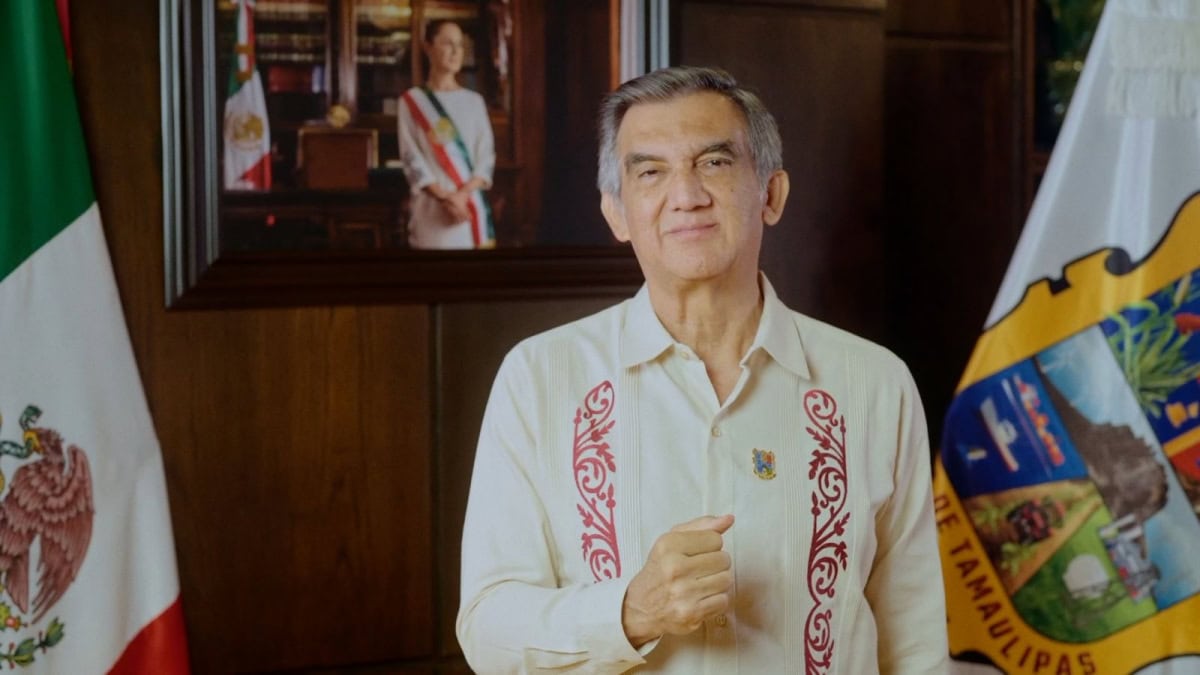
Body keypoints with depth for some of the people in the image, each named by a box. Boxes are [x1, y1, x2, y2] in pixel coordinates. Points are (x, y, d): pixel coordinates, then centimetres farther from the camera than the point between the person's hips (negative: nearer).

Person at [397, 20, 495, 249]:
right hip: (432, 207, -3)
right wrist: (443, 196, -15)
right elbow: (411, 159, -2)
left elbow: (486, 157, 6)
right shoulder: (411, 101, 4)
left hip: (471, 205, 3)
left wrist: (463, 193, -11)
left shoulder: (474, 101, 12)